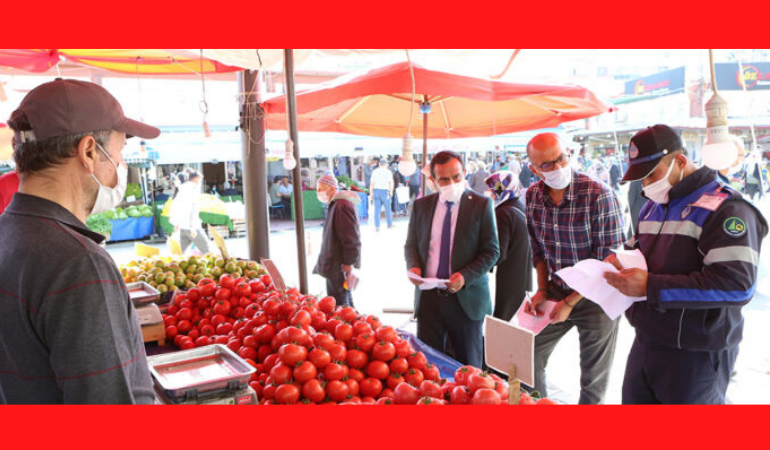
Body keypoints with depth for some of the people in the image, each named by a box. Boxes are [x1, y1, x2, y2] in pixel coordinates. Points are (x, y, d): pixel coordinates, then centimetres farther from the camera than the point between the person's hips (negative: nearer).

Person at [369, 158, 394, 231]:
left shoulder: (375, 172, 7)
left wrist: (371, 194, 13)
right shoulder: (388, 172, -2)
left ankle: (377, 226, 3)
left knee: (377, 209, 5)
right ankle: (390, 224, 22)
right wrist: (391, 192, 1)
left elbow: (372, 184, 8)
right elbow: (391, 183, -10)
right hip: (384, 191, -3)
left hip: (376, 191, 3)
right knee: (387, 209, 11)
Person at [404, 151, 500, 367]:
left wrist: (465, 276, -18)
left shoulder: (481, 204, -2)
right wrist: (413, 266, -7)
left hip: (466, 298, -2)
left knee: (468, 366, 9)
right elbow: (411, 244, 15)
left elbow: (492, 250, -3)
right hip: (428, 297, 2)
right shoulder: (421, 205, 8)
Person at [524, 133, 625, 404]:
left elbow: (608, 261, -19)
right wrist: (542, 289, 1)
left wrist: (570, 303, -18)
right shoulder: (533, 196, -3)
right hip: (556, 290, 5)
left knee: (593, 380, 8)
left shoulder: (599, 195, -21)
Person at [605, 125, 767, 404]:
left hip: (696, 357, -7)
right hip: (646, 345, 8)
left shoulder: (726, 210, -15)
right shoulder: (653, 207, 13)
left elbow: (737, 285, -26)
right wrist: (618, 262, 0)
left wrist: (651, 287, -26)